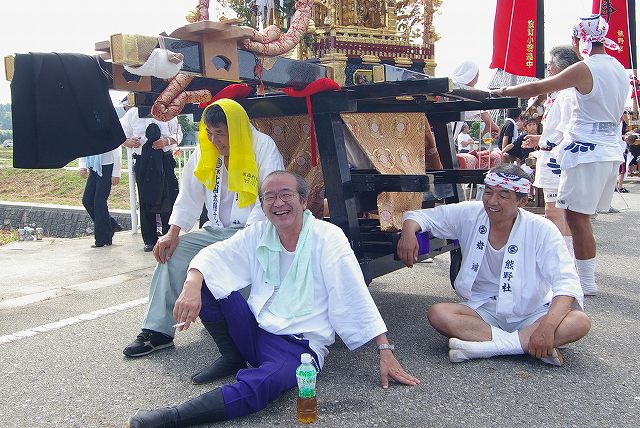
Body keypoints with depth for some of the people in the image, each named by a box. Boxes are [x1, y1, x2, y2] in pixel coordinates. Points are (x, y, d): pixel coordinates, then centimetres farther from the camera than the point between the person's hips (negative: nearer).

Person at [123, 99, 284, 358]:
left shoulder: (263, 147, -10)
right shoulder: (205, 150, 9)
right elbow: (190, 195, 9)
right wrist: (173, 232, -4)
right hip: (216, 230, 6)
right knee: (172, 253, -11)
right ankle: (157, 331, -6)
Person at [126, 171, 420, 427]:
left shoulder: (328, 237, -10)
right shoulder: (258, 234, 5)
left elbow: (356, 297, -13)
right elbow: (213, 256, -4)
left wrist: (385, 352, -14)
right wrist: (192, 286, -28)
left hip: (299, 344, -5)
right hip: (253, 330, 5)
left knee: (266, 382, -38)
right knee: (208, 282, -13)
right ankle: (232, 356, 3)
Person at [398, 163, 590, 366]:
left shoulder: (541, 230, -13)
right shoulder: (470, 214, -7)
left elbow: (567, 283, -19)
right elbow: (420, 215, -1)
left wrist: (548, 326, -36)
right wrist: (408, 231, -26)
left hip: (531, 314, -1)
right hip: (484, 309, 2)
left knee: (580, 322, -29)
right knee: (438, 314, -26)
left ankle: (484, 346, -31)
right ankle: (525, 344, -24)